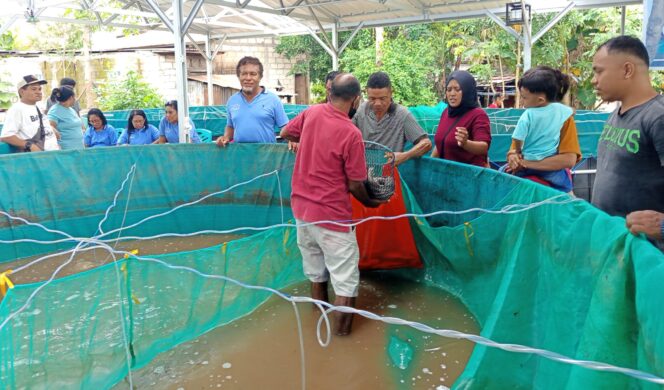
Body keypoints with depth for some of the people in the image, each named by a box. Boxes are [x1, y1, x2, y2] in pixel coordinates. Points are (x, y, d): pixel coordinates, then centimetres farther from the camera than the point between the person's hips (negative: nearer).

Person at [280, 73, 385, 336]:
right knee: (346, 282, 6)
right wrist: (370, 203, 7)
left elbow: (285, 134, 16)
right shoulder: (351, 134, -19)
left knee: (316, 274, 22)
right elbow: (355, 185, -12)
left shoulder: (311, 113, -3)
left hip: (301, 208, 7)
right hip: (331, 215, -7)